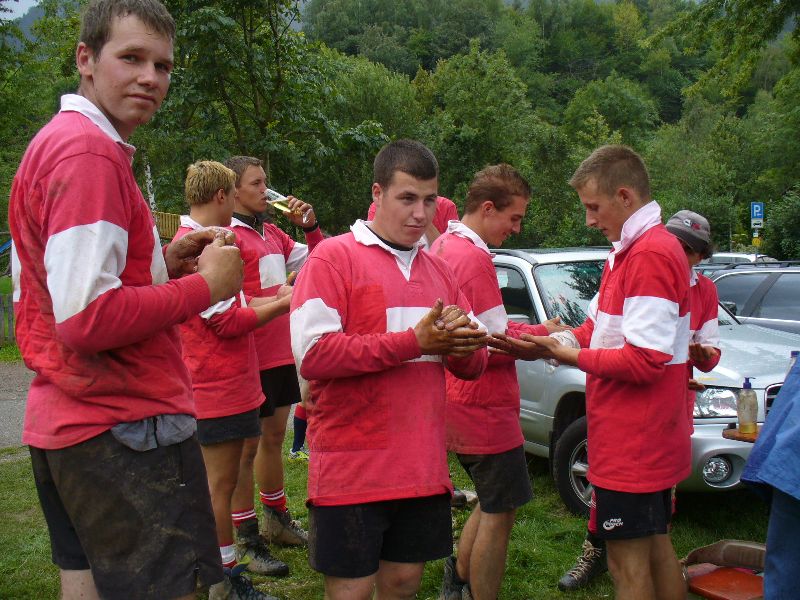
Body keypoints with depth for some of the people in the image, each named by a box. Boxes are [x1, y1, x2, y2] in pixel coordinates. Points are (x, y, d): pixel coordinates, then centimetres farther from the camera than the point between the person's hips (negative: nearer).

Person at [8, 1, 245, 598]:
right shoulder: (92, 152, -17)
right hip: (124, 431, -10)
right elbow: (88, 318, -25)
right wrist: (206, 285, -14)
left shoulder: (51, 143, 14)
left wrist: (161, 261, 9)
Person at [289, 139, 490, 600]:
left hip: (424, 468, 6)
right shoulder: (334, 256, -6)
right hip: (353, 469, -6)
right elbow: (312, 353, -18)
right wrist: (414, 341, -19)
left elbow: (473, 367, 14)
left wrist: (463, 345, -11)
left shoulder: (440, 272, 14)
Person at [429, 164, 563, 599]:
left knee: (492, 504, 24)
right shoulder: (474, 257, -21)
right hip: (484, 407, -10)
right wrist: (543, 334, -5)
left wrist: (532, 331, 7)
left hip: (458, 406, 10)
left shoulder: (442, 247, 10)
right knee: (499, 513, 4)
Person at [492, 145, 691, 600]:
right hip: (653, 439, 10)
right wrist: (552, 341, -4)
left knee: (628, 562, 2)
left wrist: (567, 354, -15)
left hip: (633, 443, -10)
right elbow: (598, 326, 13)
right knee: (657, 547, 20)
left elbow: (644, 361, -24)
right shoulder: (630, 251, 13)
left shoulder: (650, 255, -20)